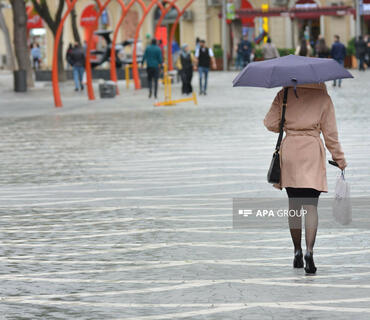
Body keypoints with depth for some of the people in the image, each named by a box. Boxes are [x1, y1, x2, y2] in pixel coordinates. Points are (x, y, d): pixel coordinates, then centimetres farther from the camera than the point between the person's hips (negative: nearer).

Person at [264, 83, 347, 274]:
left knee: (294, 205, 13)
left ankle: (297, 251, 18)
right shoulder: (323, 99, -2)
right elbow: (330, 133, 0)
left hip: (289, 152, 2)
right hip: (312, 155, -2)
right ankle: (309, 250, -21)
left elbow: (270, 123, -2)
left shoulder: (284, 95, 1)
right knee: (311, 205, -4)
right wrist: (339, 158, 10)